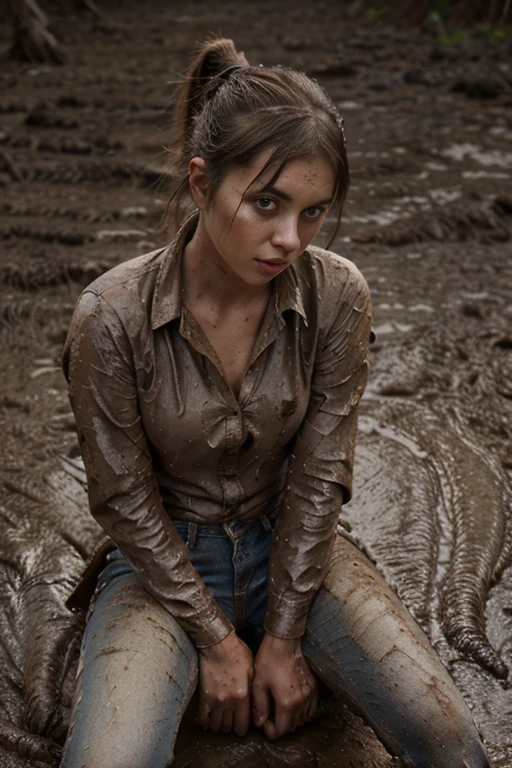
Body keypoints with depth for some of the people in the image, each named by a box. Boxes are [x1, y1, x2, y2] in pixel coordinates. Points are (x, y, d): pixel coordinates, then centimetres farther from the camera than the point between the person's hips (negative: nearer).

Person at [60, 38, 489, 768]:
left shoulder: (337, 295, -16)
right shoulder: (112, 315, -22)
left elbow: (317, 476, -10)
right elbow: (126, 501, -13)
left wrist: (283, 636, -9)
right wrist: (216, 639, -10)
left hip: (290, 542, 2)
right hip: (163, 556, -1)